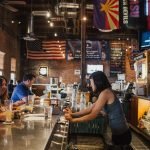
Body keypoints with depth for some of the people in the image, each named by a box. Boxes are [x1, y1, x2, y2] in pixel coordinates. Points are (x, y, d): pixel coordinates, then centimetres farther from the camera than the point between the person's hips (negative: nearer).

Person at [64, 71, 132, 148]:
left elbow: (92, 115, -19)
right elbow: (90, 109, 11)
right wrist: (73, 114, 4)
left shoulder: (105, 93, -19)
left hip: (121, 134, -9)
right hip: (118, 133, 9)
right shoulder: (105, 93, 10)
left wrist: (73, 120, -13)